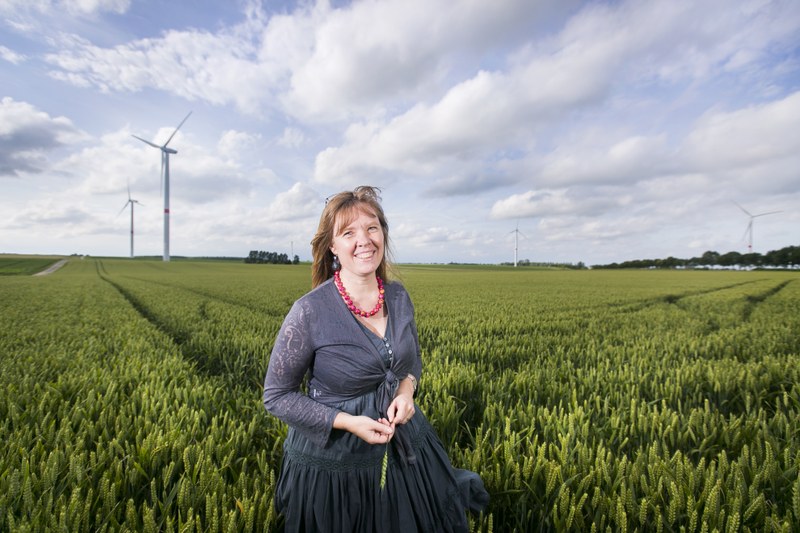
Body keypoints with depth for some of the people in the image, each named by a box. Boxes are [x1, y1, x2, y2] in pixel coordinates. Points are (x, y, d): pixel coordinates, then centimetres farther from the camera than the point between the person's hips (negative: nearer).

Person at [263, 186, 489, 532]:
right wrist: (348, 422, -21)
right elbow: (276, 396, -12)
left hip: (403, 445, 4)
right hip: (332, 462, -3)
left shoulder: (399, 296, -7)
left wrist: (407, 389, -12)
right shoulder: (309, 311, -22)